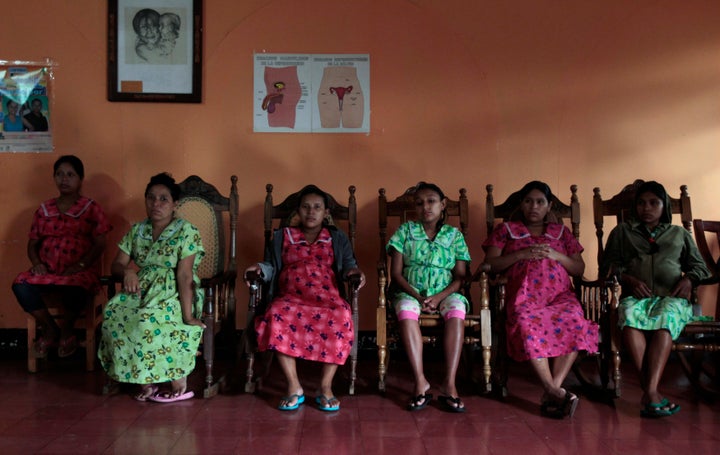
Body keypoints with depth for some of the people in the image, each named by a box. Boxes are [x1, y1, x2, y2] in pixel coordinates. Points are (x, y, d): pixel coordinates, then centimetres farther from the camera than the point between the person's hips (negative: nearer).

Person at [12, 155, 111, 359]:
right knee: (21, 285, -29)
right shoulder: (44, 209, 17)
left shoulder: (91, 208, 6)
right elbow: (32, 243, 17)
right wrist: (36, 263, -4)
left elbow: (99, 244, -2)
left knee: (75, 289, -39)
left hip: (78, 271, -3)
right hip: (47, 270, 4)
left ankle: (66, 331, -5)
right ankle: (50, 330, -4)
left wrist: (81, 265, -16)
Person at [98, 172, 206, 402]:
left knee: (149, 319, -35)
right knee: (113, 312, -25)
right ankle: (145, 381, -15)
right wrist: (127, 271, -15)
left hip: (175, 293, -5)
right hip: (144, 290, 5)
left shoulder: (186, 232, -7)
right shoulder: (137, 230, 11)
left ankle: (179, 382, -18)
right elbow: (116, 264, 11)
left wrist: (188, 315, -24)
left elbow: (184, 274, -17)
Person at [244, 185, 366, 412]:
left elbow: (348, 263, 14)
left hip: (327, 296, 0)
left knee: (341, 316, -37)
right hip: (291, 296, 0)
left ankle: (326, 386, -25)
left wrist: (353, 270, -9)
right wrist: (260, 269, -4)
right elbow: (272, 265, 18)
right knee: (276, 314, -37)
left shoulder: (337, 238, 23)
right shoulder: (282, 237, 24)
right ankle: (294, 387, -27)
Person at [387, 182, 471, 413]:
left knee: (456, 309, -33)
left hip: (444, 292, 1)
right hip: (410, 291, 0)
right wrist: (417, 296, -14)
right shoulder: (405, 231, 8)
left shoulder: (454, 235, 10)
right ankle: (420, 382, -32)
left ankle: (449, 384, -34)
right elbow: (396, 273, 1)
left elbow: (460, 276, 2)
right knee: (406, 310, -35)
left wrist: (439, 297, -16)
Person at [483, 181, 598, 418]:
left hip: (560, 295, 2)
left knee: (574, 320, -34)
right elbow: (490, 264, 8)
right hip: (524, 295, -2)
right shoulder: (506, 230, 20)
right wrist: (521, 254, -5)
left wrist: (555, 255, 0)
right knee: (526, 322, -38)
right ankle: (555, 391, -36)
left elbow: (579, 269, 19)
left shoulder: (561, 232, 25)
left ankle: (550, 393, -34)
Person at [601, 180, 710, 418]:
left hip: (672, 298, 0)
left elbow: (700, 266, 25)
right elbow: (608, 265, 16)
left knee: (664, 319, -38)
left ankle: (649, 392, -47)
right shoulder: (622, 231, 25)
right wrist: (628, 279, -4)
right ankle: (652, 392, -44)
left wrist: (689, 278, 1)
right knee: (629, 316, -39)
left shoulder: (680, 234, 29)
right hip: (636, 296, 0)